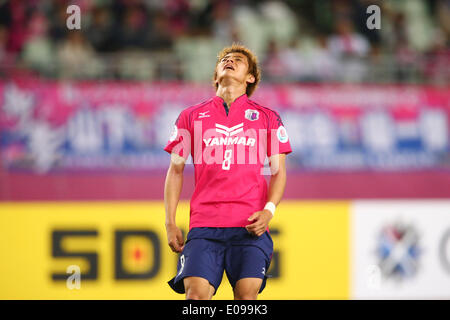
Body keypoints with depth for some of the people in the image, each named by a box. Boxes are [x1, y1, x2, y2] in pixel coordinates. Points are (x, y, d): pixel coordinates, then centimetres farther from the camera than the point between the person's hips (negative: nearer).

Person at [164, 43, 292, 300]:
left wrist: (268, 211, -6)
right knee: (196, 294, -15)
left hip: (251, 227, 0)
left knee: (246, 296, -12)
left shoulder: (267, 117, 14)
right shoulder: (191, 117, 15)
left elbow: (279, 171, 12)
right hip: (204, 225, 0)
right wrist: (171, 223, 7)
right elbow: (175, 171, 15)